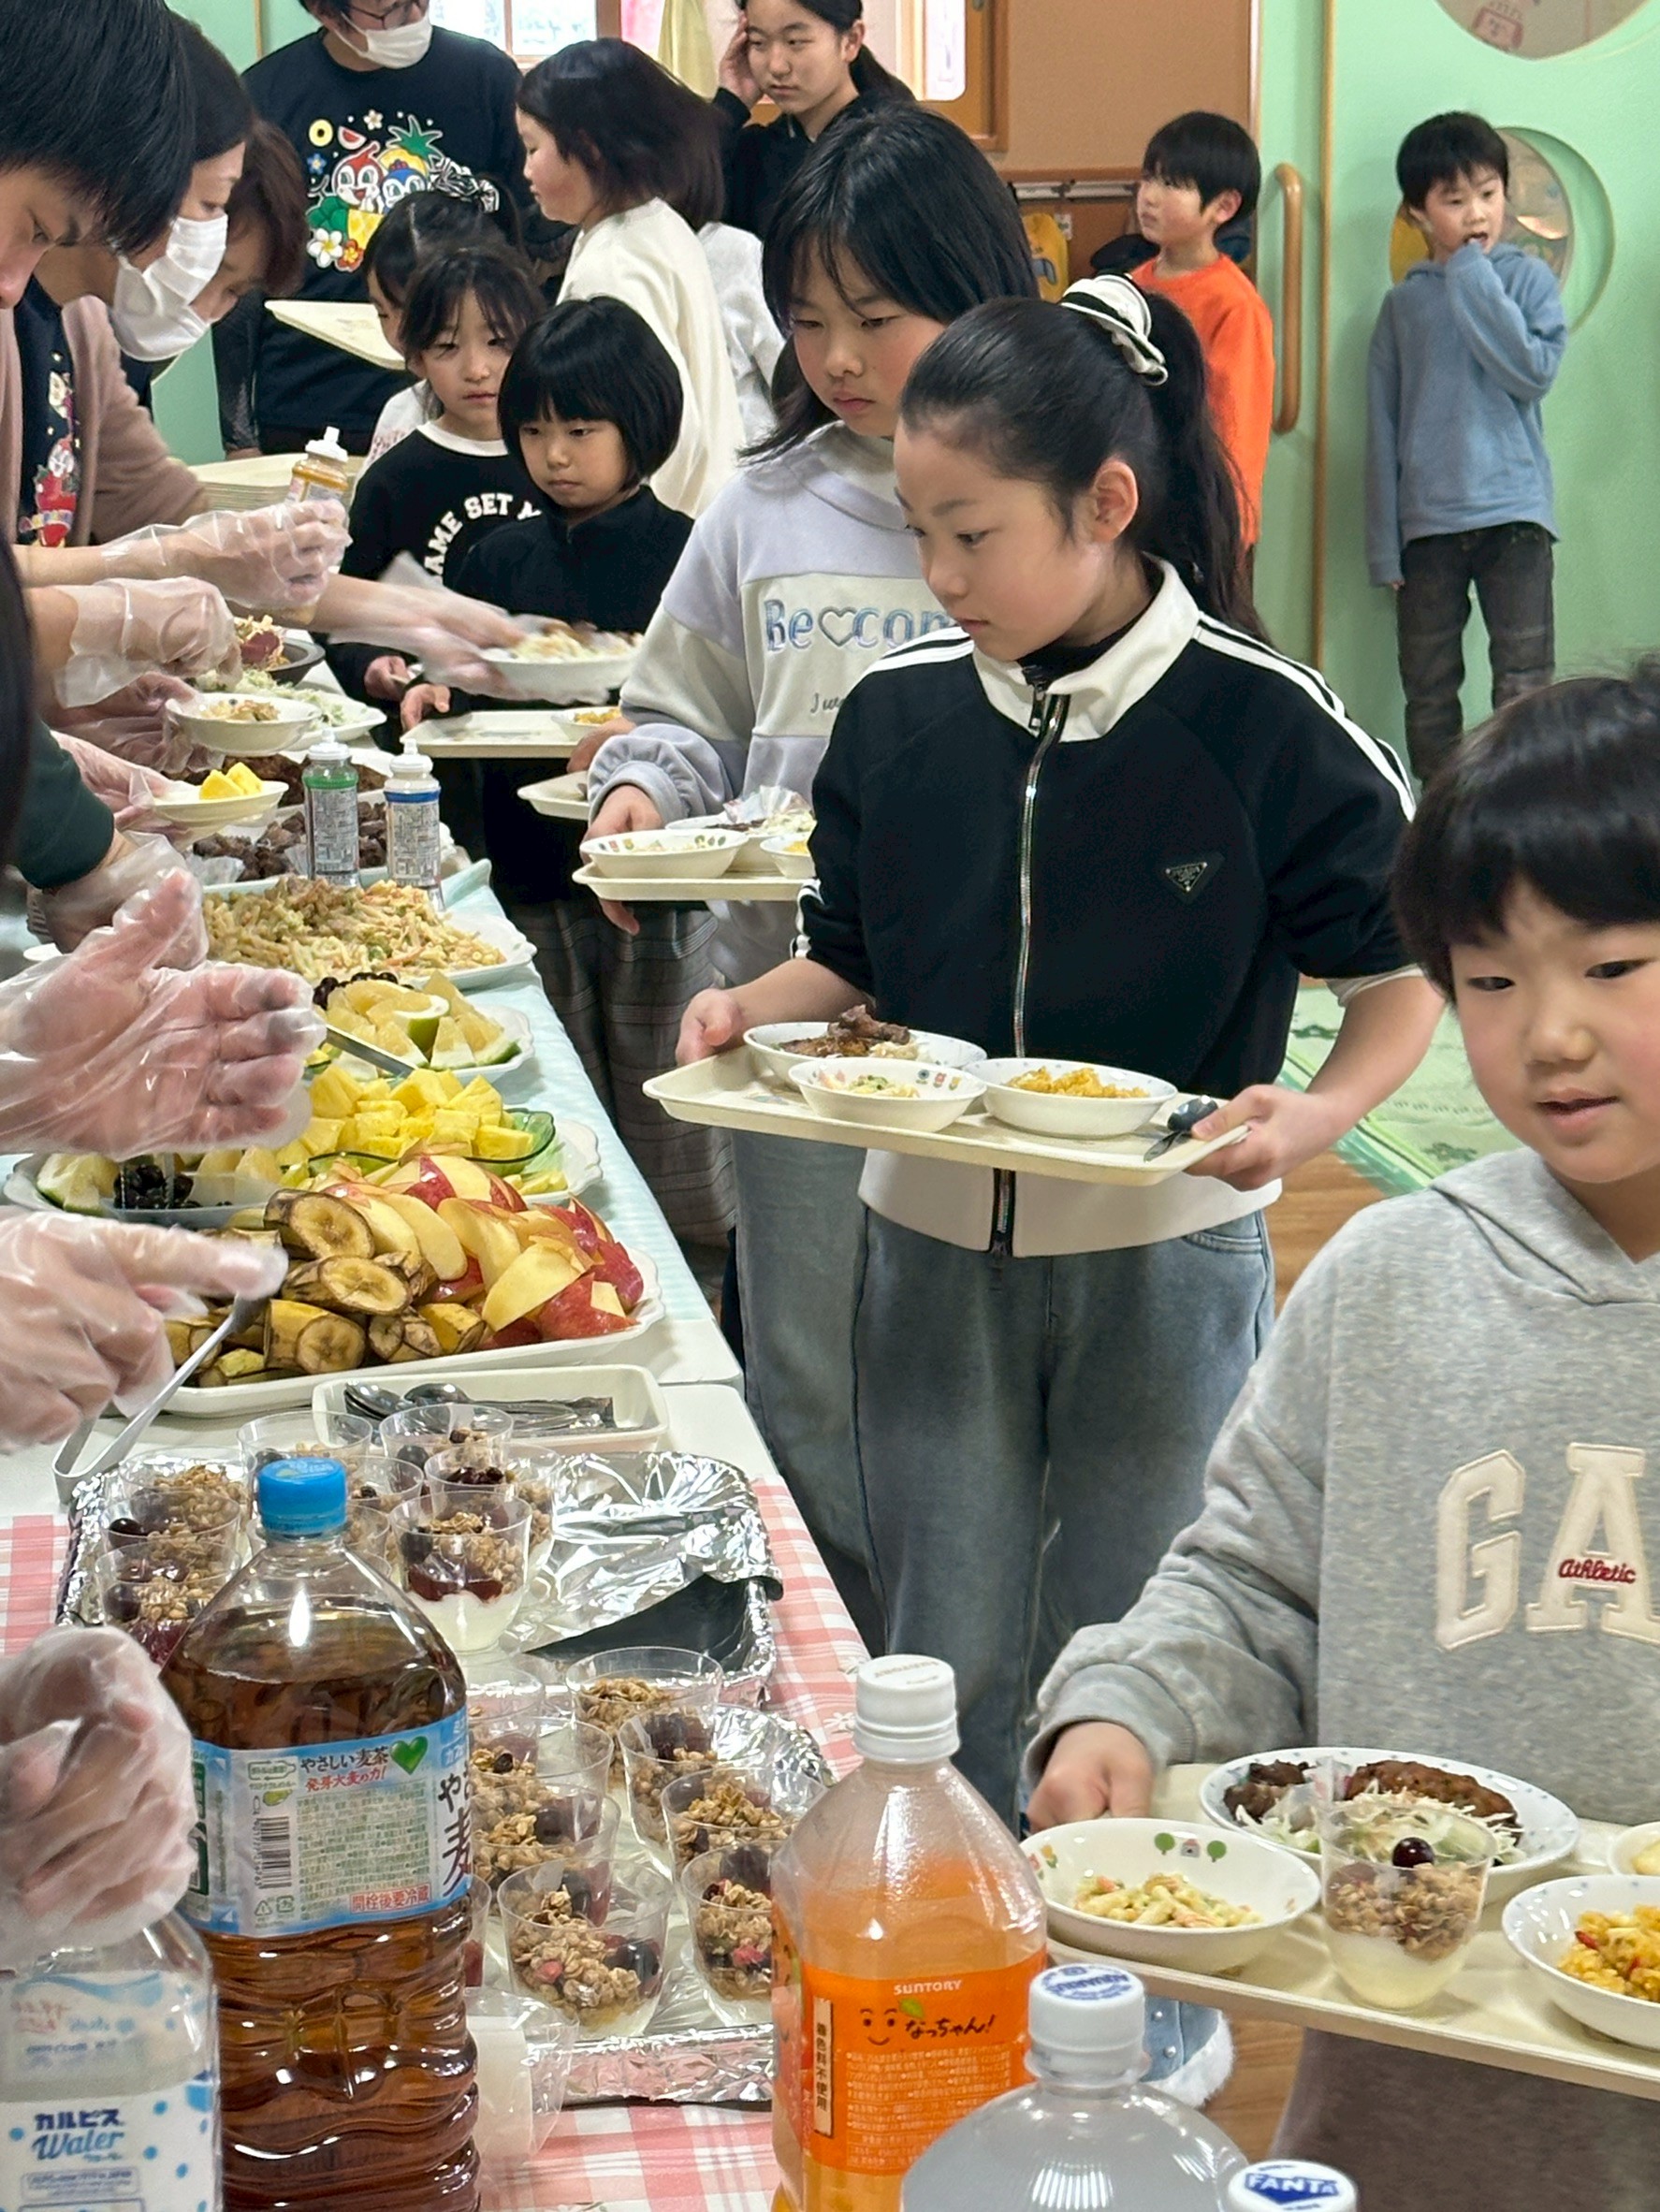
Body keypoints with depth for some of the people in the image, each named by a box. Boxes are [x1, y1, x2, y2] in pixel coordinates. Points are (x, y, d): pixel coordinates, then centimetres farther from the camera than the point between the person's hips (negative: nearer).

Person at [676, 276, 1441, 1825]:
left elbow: (1400, 972, -4)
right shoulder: (897, 718, -2)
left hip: (1166, 1248, -3)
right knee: (948, 1666, 10)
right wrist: (753, 1010, -11)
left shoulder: (1261, 724, -13)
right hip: (935, 1243, 3)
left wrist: (1316, 1116, -23)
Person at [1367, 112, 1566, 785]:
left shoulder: (1528, 279, 3)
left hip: (1514, 510, -2)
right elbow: (1382, 425, 8)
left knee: (1524, 689, -6)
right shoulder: (1405, 302, 7)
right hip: (1427, 521, 2)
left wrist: (1472, 278, -11)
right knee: (1428, 691, 8)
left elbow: (1535, 370, -14)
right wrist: (1383, 543, 3)